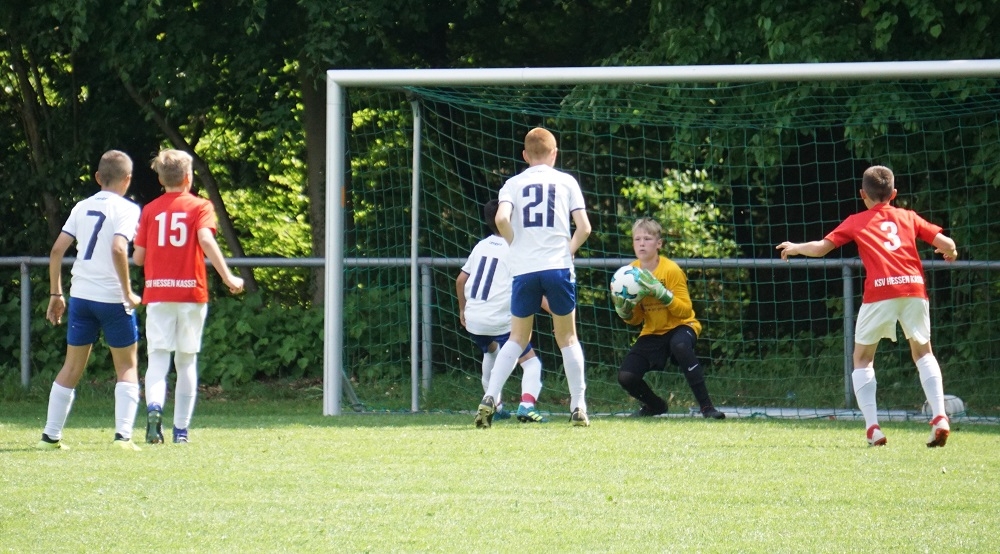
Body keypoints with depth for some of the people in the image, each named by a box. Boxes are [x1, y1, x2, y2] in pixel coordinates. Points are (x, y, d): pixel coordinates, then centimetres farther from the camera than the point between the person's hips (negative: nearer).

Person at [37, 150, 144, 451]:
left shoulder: (82, 207, 10)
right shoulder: (126, 209, -6)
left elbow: (57, 250, 7)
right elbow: (118, 249, -22)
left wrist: (55, 294, 13)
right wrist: (128, 293, -14)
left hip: (81, 296, 5)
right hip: (112, 299, -5)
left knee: (72, 367, 13)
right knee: (127, 367, 7)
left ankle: (51, 435, 14)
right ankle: (123, 434, -5)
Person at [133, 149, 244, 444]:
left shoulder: (150, 210, 7)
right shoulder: (200, 207, 1)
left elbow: (138, 257, 6)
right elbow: (206, 240, -17)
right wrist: (228, 278, -18)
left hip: (157, 294, 1)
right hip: (192, 292, -1)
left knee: (158, 358, -3)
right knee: (186, 361, 10)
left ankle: (154, 407, -31)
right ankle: (181, 428, 10)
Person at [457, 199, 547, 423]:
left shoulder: (481, 246, 13)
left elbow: (460, 280, 19)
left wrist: (462, 309, 32)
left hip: (473, 319, 6)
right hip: (499, 321, -6)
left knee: (491, 351, 35)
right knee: (532, 363, -1)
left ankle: (494, 405, 33)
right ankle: (527, 405, -27)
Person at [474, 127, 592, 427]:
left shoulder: (513, 184, 9)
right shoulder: (566, 181, 9)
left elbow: (501, 218, -10)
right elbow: (584, 227, 0)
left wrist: (516, 245, 7)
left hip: (523, 270, 1)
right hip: (558, 267, -1)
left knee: (517, 338, 11)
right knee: (567, 338, 12)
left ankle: (490, 398, -6)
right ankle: (578, 407, 7)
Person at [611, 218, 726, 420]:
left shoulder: (671, 270, -16)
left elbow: (685, 311, -20)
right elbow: (634, 319, 6)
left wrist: (661, 292, -32)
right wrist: (623, 308, -17)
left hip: (680, 327, -5)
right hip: (652, 333, 5)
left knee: (680, 346, -41)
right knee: (625, 377, -15)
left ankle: (706, 406, -33)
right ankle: (654, 405, 20)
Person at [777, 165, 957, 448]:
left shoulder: (856, 222, 15)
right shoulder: (908, 217, 20)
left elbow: (820, 248, 12)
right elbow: (947, 244, 12)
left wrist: (794, 248, 32)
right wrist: (950, 252, 36)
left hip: (880, 290, -2)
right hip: (914, 286, 2)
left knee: (863, 358, 13)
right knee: (922, 352, 21)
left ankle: (873, 428, 0)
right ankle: (939, 418, 3)